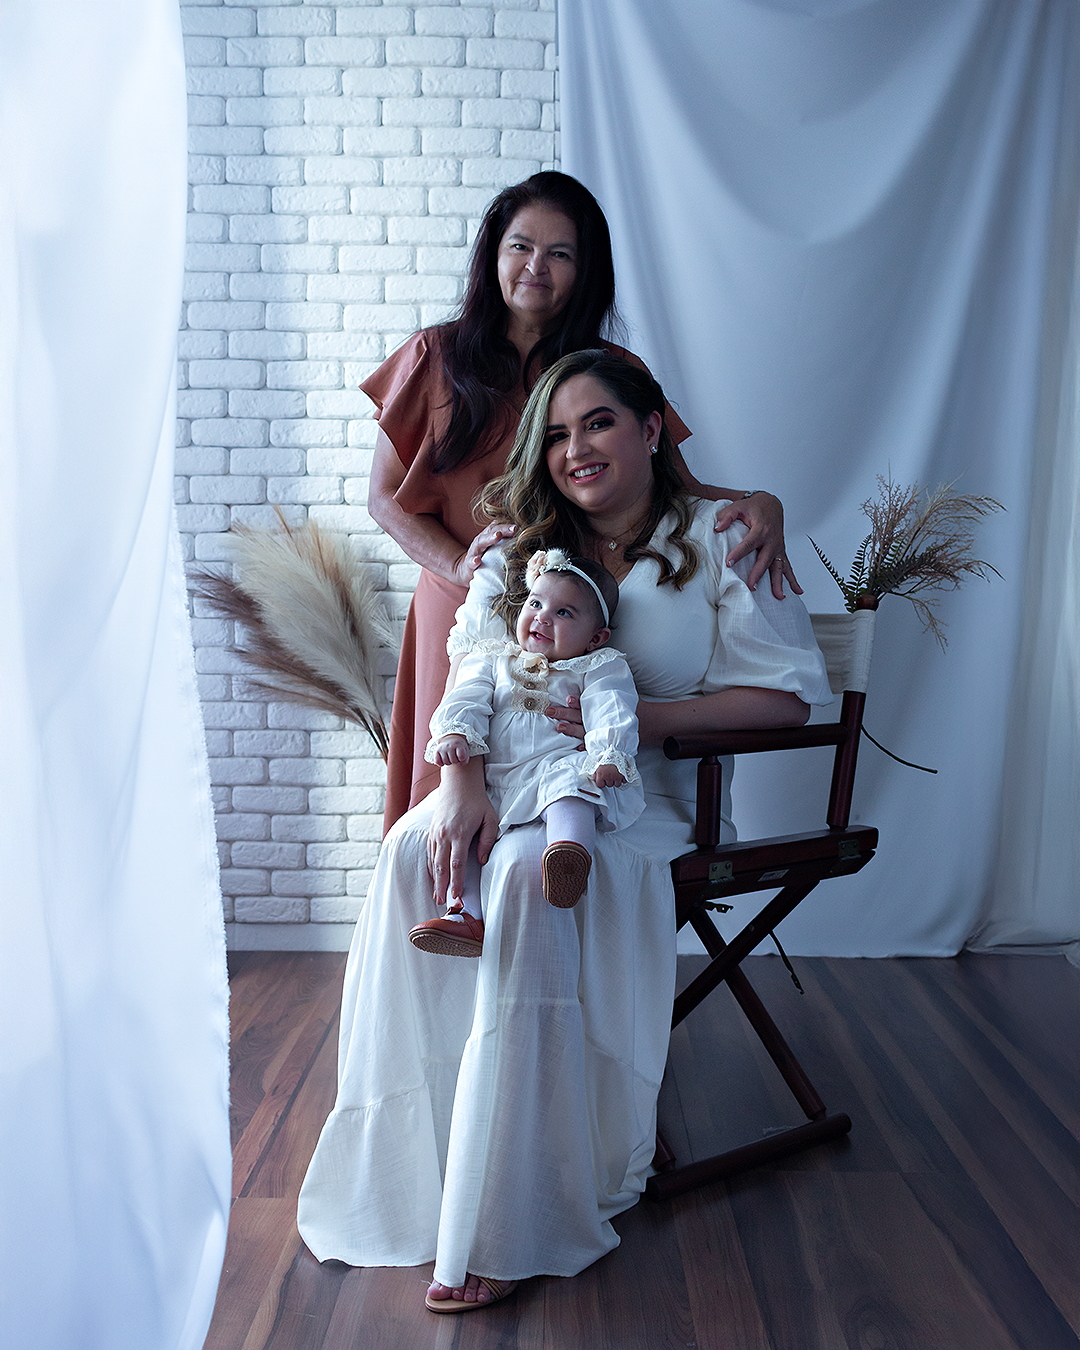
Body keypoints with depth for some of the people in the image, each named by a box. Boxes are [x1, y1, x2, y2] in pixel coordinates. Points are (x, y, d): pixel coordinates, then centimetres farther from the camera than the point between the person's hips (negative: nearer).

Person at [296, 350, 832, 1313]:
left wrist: (649, 716, -16)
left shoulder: (717, 539, 0)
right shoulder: (522, 550, 12)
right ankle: (406, 1169, -17)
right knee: (412, 851, -27)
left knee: (533, 868, -35)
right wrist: (461, 781, -18)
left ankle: (511, 1224, -28)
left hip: (652, 792, -4)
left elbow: (790, 693, -5)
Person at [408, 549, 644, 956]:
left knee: (567, 785, -38)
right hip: (497, 781, 5)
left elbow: (611, 714, -3)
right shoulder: (494, 660, 24)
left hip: (563, 764, -4)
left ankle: (573, 851, -65)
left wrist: (609, 756, -23)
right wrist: (455, 732, -13)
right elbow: (465, 700, 10)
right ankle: (467, 915, -25)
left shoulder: (599, 668, 14)